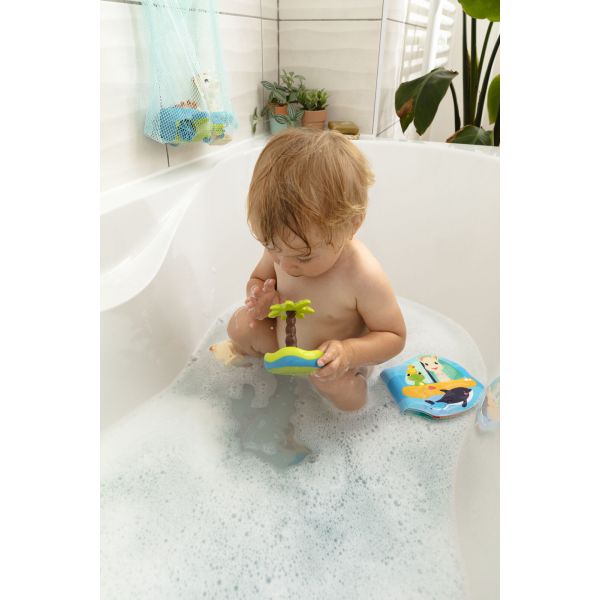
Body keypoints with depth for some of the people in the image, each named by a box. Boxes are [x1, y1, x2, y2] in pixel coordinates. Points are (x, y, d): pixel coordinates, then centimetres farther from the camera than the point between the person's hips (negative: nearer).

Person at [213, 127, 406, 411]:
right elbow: (258, 278, 1)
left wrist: (349, 352, -42)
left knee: (347, 398, -29)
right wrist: (260, 295, -25)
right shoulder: (281, 244, -19)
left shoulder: (364, 276, -36)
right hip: (283, 339, 5)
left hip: (331, 366, -4)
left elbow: (395, 336, -23)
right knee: (240, 323, -8)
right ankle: (241, 351, 26)